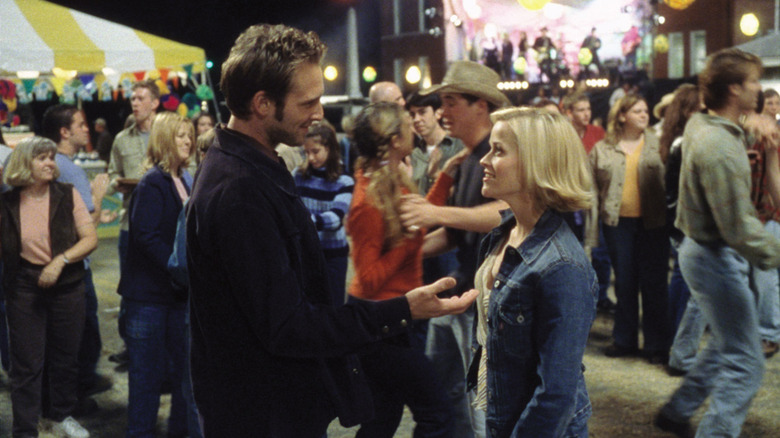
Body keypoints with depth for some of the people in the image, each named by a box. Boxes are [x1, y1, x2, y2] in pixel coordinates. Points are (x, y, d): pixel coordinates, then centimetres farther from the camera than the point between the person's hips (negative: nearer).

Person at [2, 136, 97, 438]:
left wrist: (60, 261, -18)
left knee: (66, 357, 12)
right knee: (27, 363, 1)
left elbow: (90, 238, -7)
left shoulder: (67, 195, -2)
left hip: (67, 287, 1)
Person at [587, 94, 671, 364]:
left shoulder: (658, 144, 3)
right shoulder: (602, 149, 6)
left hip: (652, 223, -1)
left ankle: (657, 345, 15)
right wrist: (592, 229, 2)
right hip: (618, 223, 1)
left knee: (654, 284, 4)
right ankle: (625, 340, 25)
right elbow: (593, 189, 6)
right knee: (624, 283, 11)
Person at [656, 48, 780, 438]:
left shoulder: (701, 125, 4)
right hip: (717, 257, -10)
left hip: (702, 248, 10)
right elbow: (739, 228, -26)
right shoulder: (719, 148, -26)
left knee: (726, 343, 25)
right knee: (744, 364, -2)